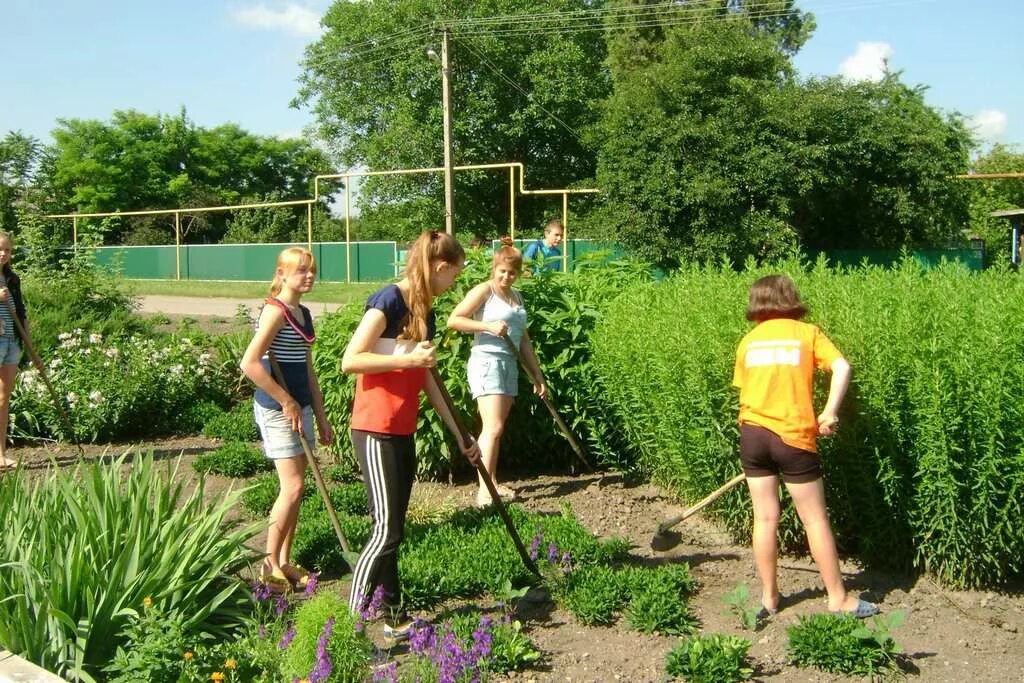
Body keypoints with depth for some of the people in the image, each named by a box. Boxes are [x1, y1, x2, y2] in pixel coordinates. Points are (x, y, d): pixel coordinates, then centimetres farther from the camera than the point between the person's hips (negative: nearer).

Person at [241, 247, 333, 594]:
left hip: (300, 407, 8)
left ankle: (285, 562, 19)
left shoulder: (303, 314, 13)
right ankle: (270, 564, 5)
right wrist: (286, 402, -18)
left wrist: (321, 416, 18)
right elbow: (250, 363, -23)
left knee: (294, 489, 10)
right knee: (292, 487, -8)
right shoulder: (275, 311, -14)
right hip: (276, 409, -8)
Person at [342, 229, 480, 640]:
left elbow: (426, 381, 17)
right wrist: (409, 359, -21)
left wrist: (459, 434, 19)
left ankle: (392, 617, 23)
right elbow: (350, 360, -17)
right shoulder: (389, 301, -14)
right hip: (375, 433, -9)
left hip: (403, 434, 9)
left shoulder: (425, 312, 12)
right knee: (386, 531, -8)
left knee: (393, 531, 14)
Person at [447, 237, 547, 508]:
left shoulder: (517, 297, 17)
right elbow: (453, 320, -13)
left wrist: (537, 374, 19)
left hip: (509, 365, 7)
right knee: (493, 428, -15)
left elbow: (523, 339, 21)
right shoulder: (484, 290, -5)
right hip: (487, 362, -7)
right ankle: (483, 490, -16)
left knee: (495, 429, 11)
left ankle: (493, 482, 19)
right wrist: (488, 326, -20)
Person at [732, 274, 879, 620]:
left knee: (765, 517, 11)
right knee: (816, 519, 7)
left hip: (752, 434, 3)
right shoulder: (807, 332, 5)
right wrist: (829, 413, -8)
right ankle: (838, 598, 15)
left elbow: (745, 392, 10)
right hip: (793, 437, -3)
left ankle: (769, 597, 20)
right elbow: (842, 367, -9)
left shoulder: (749, 340, 11)